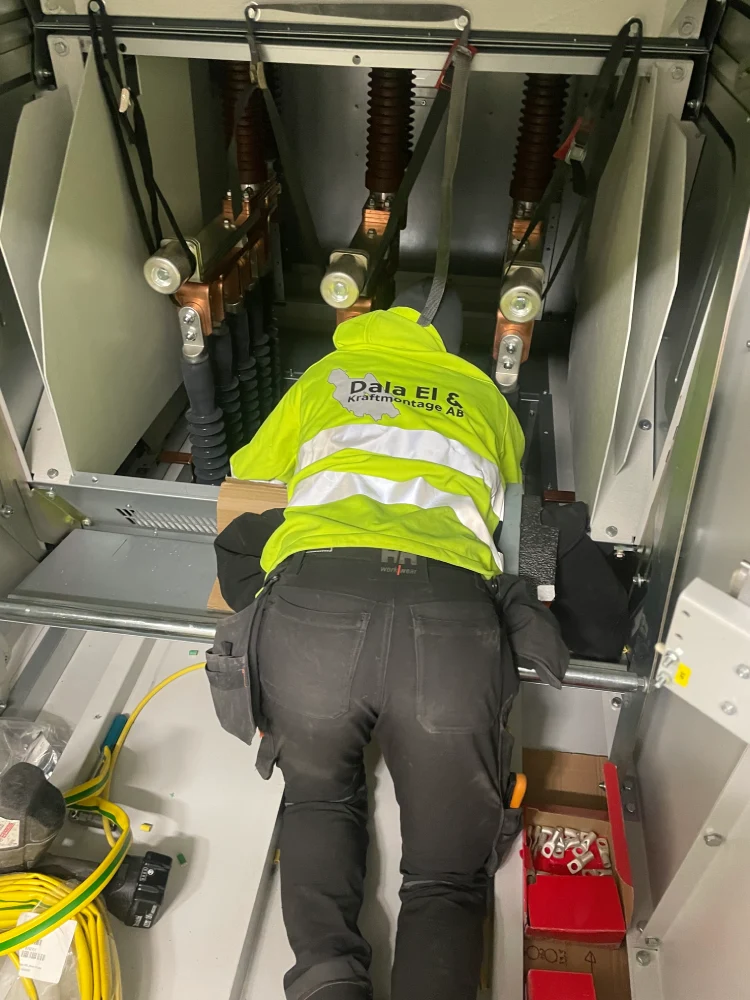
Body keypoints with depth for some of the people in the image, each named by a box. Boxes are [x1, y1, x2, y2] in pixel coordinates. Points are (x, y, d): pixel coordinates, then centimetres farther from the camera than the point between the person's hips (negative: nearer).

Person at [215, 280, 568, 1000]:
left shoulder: (325, 376, 30)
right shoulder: (482, 395, 32)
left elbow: (244, 481, 40)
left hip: (313, 605, 0)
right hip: (450, 615, 1)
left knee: (317, 796, 26)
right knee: (449, 874, 13)